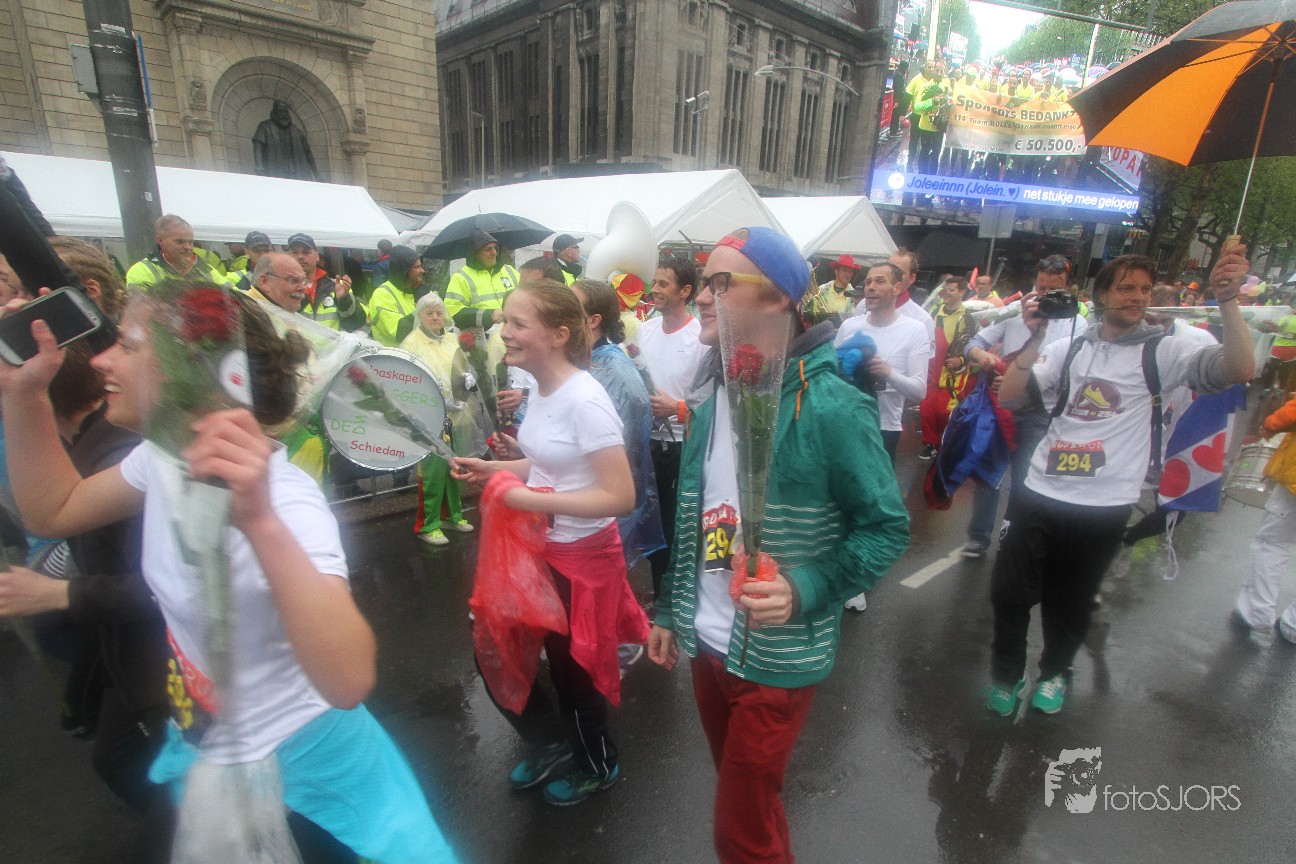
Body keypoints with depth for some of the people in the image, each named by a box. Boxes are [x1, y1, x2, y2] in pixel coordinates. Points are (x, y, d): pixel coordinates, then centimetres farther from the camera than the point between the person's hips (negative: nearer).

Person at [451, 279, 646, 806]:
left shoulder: (585, 401, -25)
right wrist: (492, 469, 1)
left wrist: (531, 500, -25)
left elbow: (621, 496, -27)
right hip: (540, 549, 8)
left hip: (581, 556, -8)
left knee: (570, 670, 13)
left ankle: (598, 766, 45)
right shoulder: (541, 390, 0)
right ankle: (551, 744, 45)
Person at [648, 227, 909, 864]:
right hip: (705, 644, 6)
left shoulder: (830, 406, -20)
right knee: (742, 797, 27)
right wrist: (670, 610, 13)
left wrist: (805, 589, -28)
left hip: (777, 660, -6)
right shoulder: (710, 397, 0)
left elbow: (887, 528, -13)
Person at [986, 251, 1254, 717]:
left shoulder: (1163, 350, 1)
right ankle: (1006, 672, 30)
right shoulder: (1069, 348, 7)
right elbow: (1008, 396, -2)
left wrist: (1228, 298, -26)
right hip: (1037, 493, 2)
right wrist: (1035, 338, -11)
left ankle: (1055, 671, 42)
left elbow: (1239, 369, -17)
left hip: (1103, 508, -1)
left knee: (1071, 604, 15)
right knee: (1009, 592, 6)